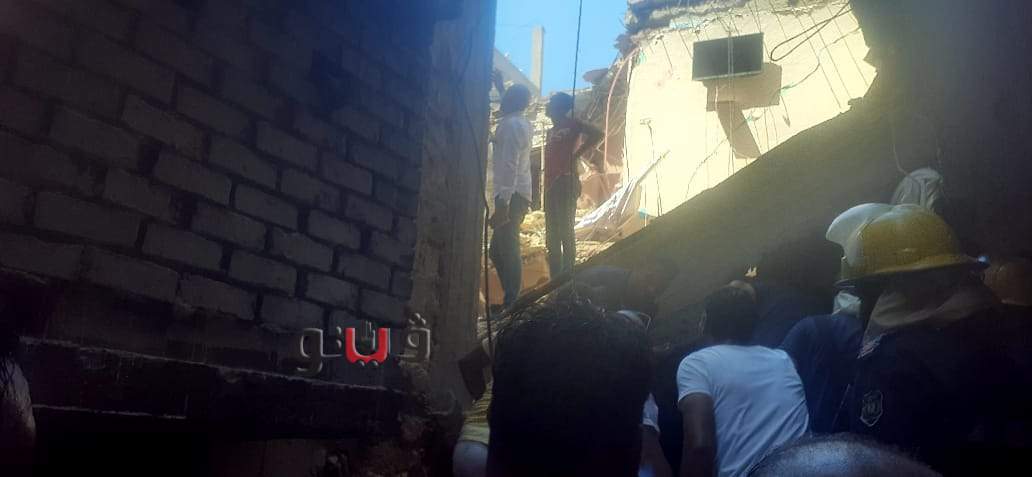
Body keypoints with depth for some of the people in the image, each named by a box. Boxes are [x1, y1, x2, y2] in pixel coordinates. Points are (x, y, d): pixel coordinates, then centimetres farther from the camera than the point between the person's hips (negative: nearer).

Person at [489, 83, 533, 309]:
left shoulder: (511, 124, -12)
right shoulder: (521, 123, 18)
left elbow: (510, 165, -21)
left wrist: (503, 202, -25)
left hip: (511, 195, -10)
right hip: (517, 194, 10)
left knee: (507, 251, -10)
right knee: (499, 250, 12)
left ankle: (512, 305, -9)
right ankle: (513, 302, 16)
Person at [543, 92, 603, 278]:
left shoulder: (572, 124, -2)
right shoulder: (552, 130, 21)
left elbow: (597, 134, -16)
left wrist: (576, 154, -13)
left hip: (566, 183, -9)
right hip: (551, 185, 9)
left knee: (565, 231, -8)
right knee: (552, 235, 10)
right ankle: (556, 279, 16)